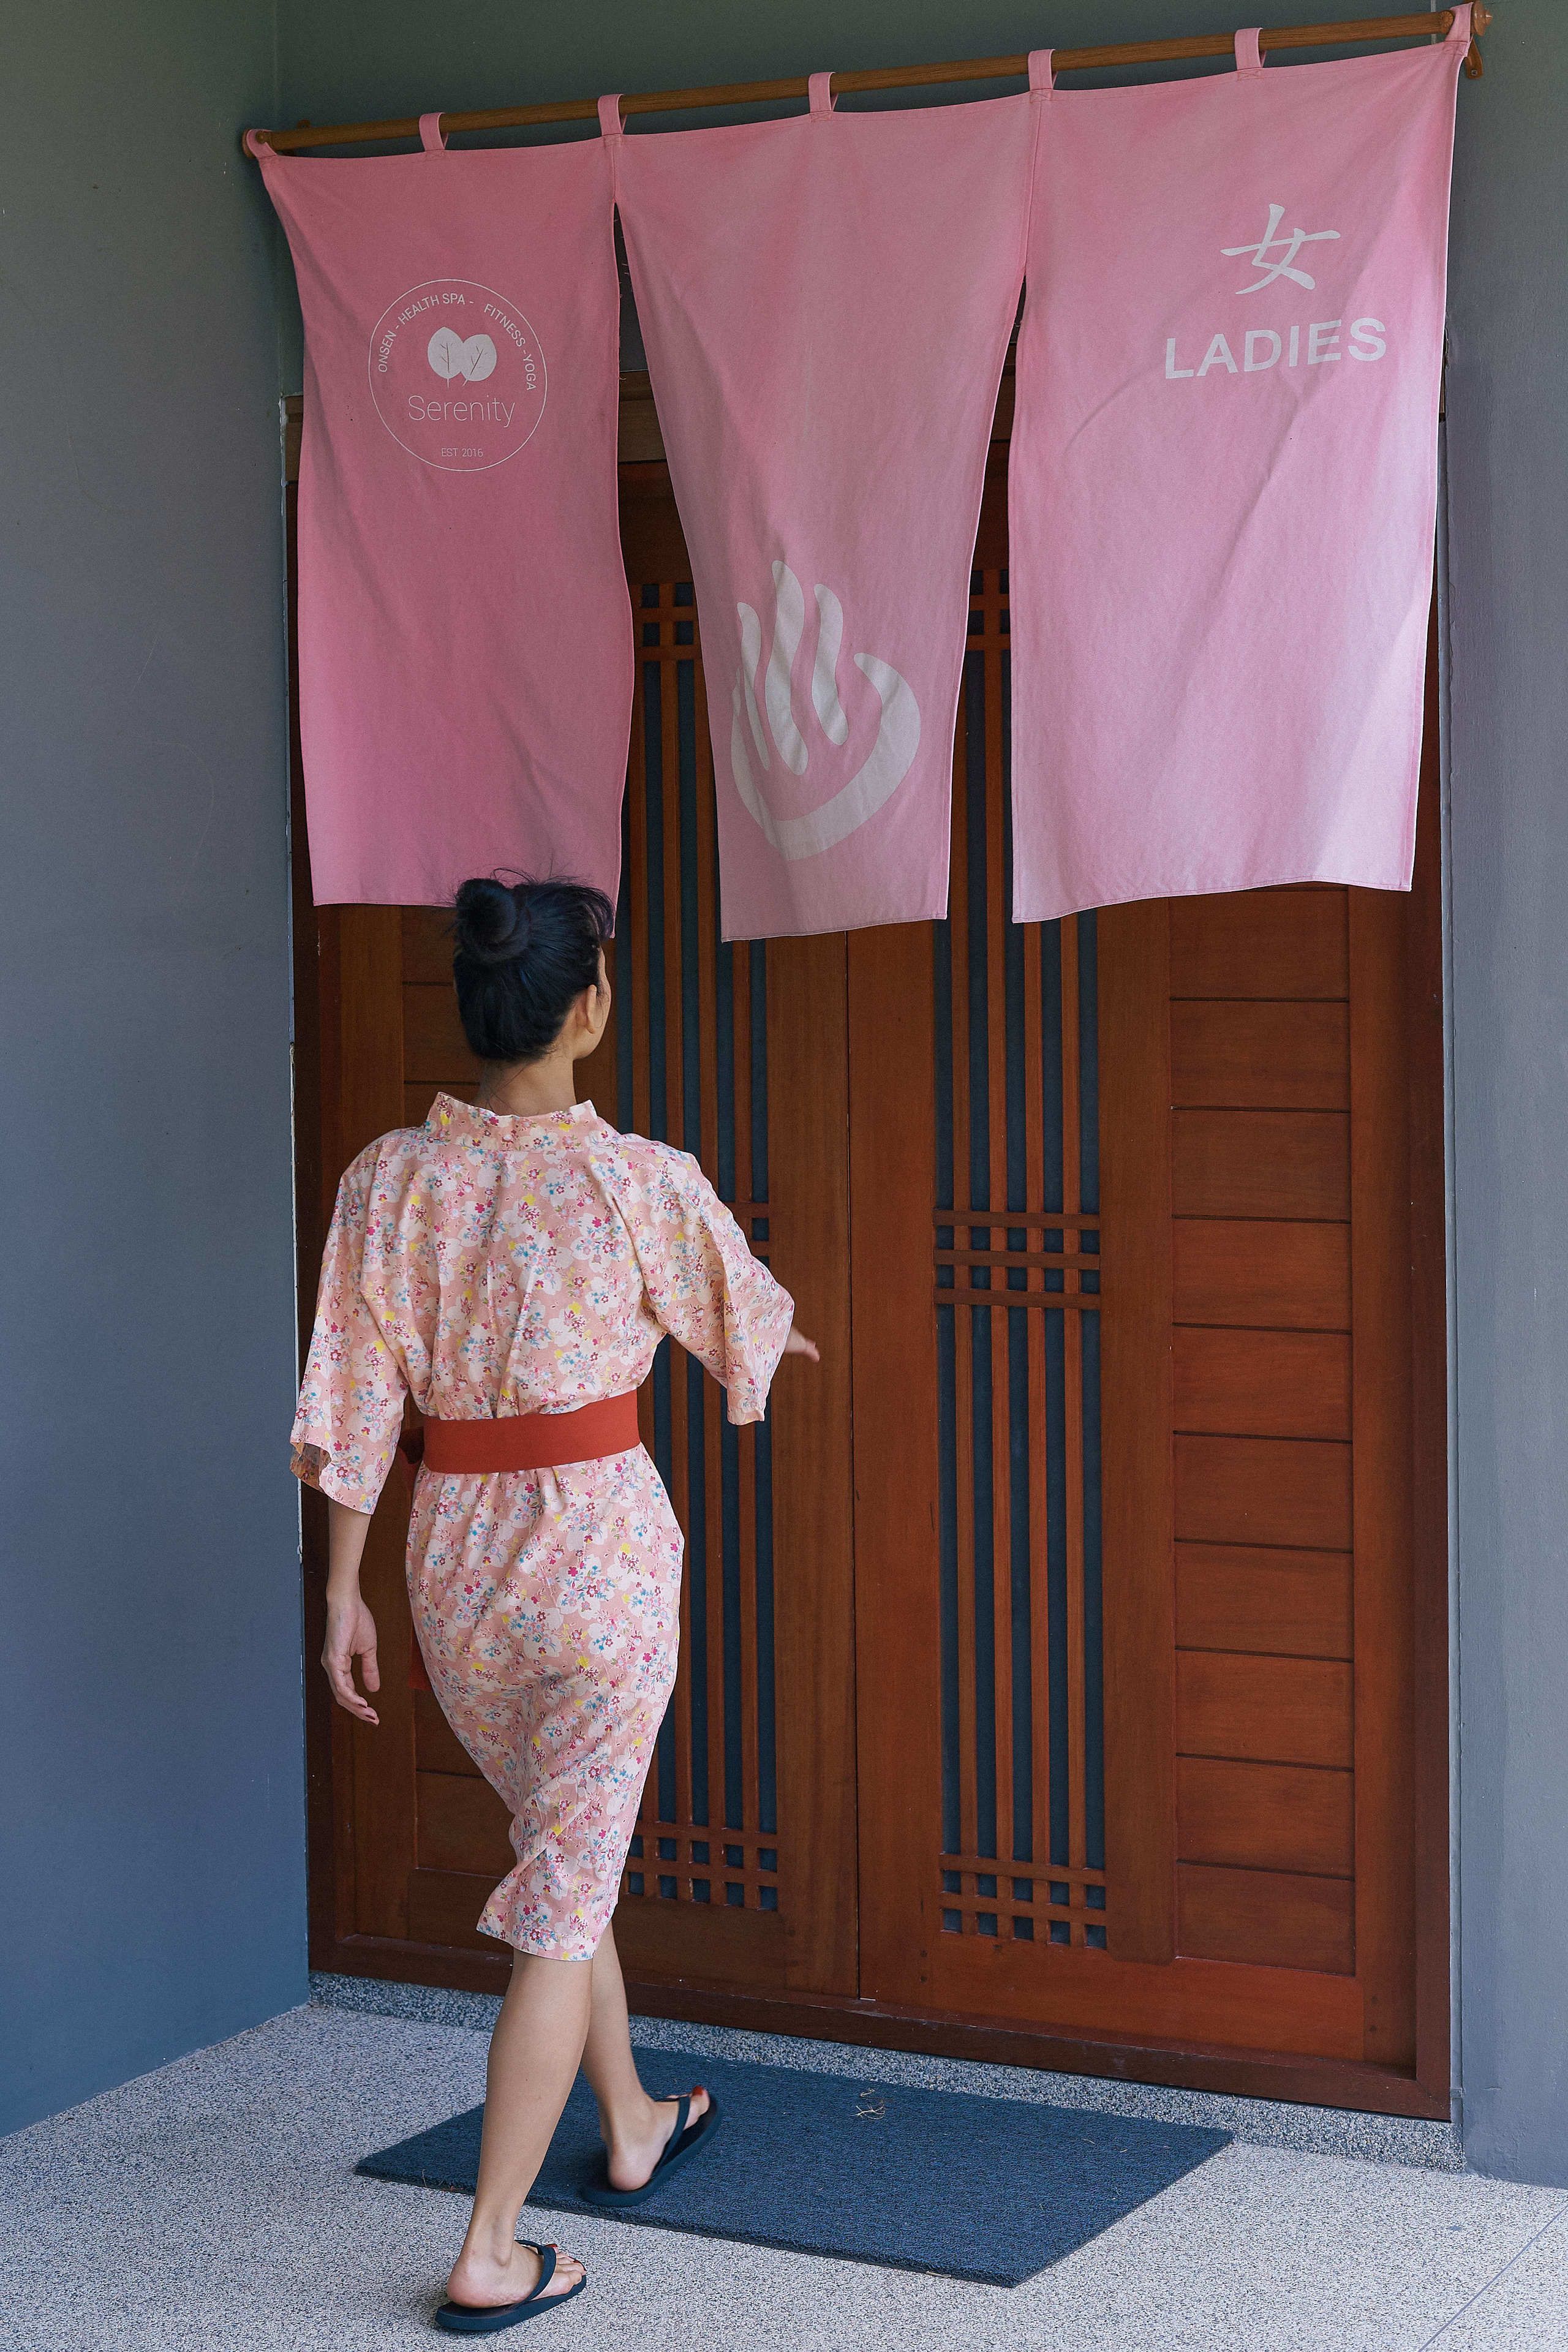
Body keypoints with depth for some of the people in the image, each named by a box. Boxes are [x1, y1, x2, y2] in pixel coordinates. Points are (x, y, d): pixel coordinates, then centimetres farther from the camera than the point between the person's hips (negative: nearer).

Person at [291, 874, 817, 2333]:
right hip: (601, 1545, -4)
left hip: (453, 1555, 4)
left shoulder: (388, 1179, -6)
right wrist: (776, 1336, 30)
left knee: (563, 1846, 25)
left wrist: (343, 1593, 7)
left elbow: (352, 1410, -2)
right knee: (564, 1897, 3)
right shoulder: (637, 1183, -14)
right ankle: (491, 2256, 3)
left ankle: (631, 2127, 43)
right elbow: (744, 1319, 6)